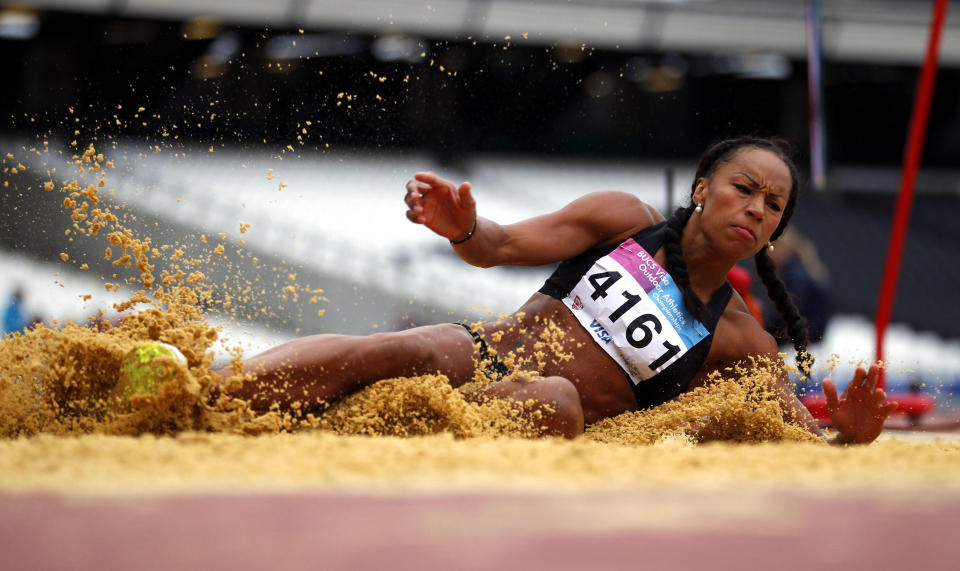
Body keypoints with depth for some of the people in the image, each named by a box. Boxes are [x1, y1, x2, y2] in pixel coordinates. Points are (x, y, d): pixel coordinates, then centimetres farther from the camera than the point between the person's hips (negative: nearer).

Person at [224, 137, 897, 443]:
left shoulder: (740, 339, 9)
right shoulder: (627, 220, 9)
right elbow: (504, 246, 4)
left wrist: (850, 438, -20)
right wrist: (463, 229, -22)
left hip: (539, 419, 0)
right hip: (481, 353, 1)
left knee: (558, 398, -39)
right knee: (389, 352, -34)